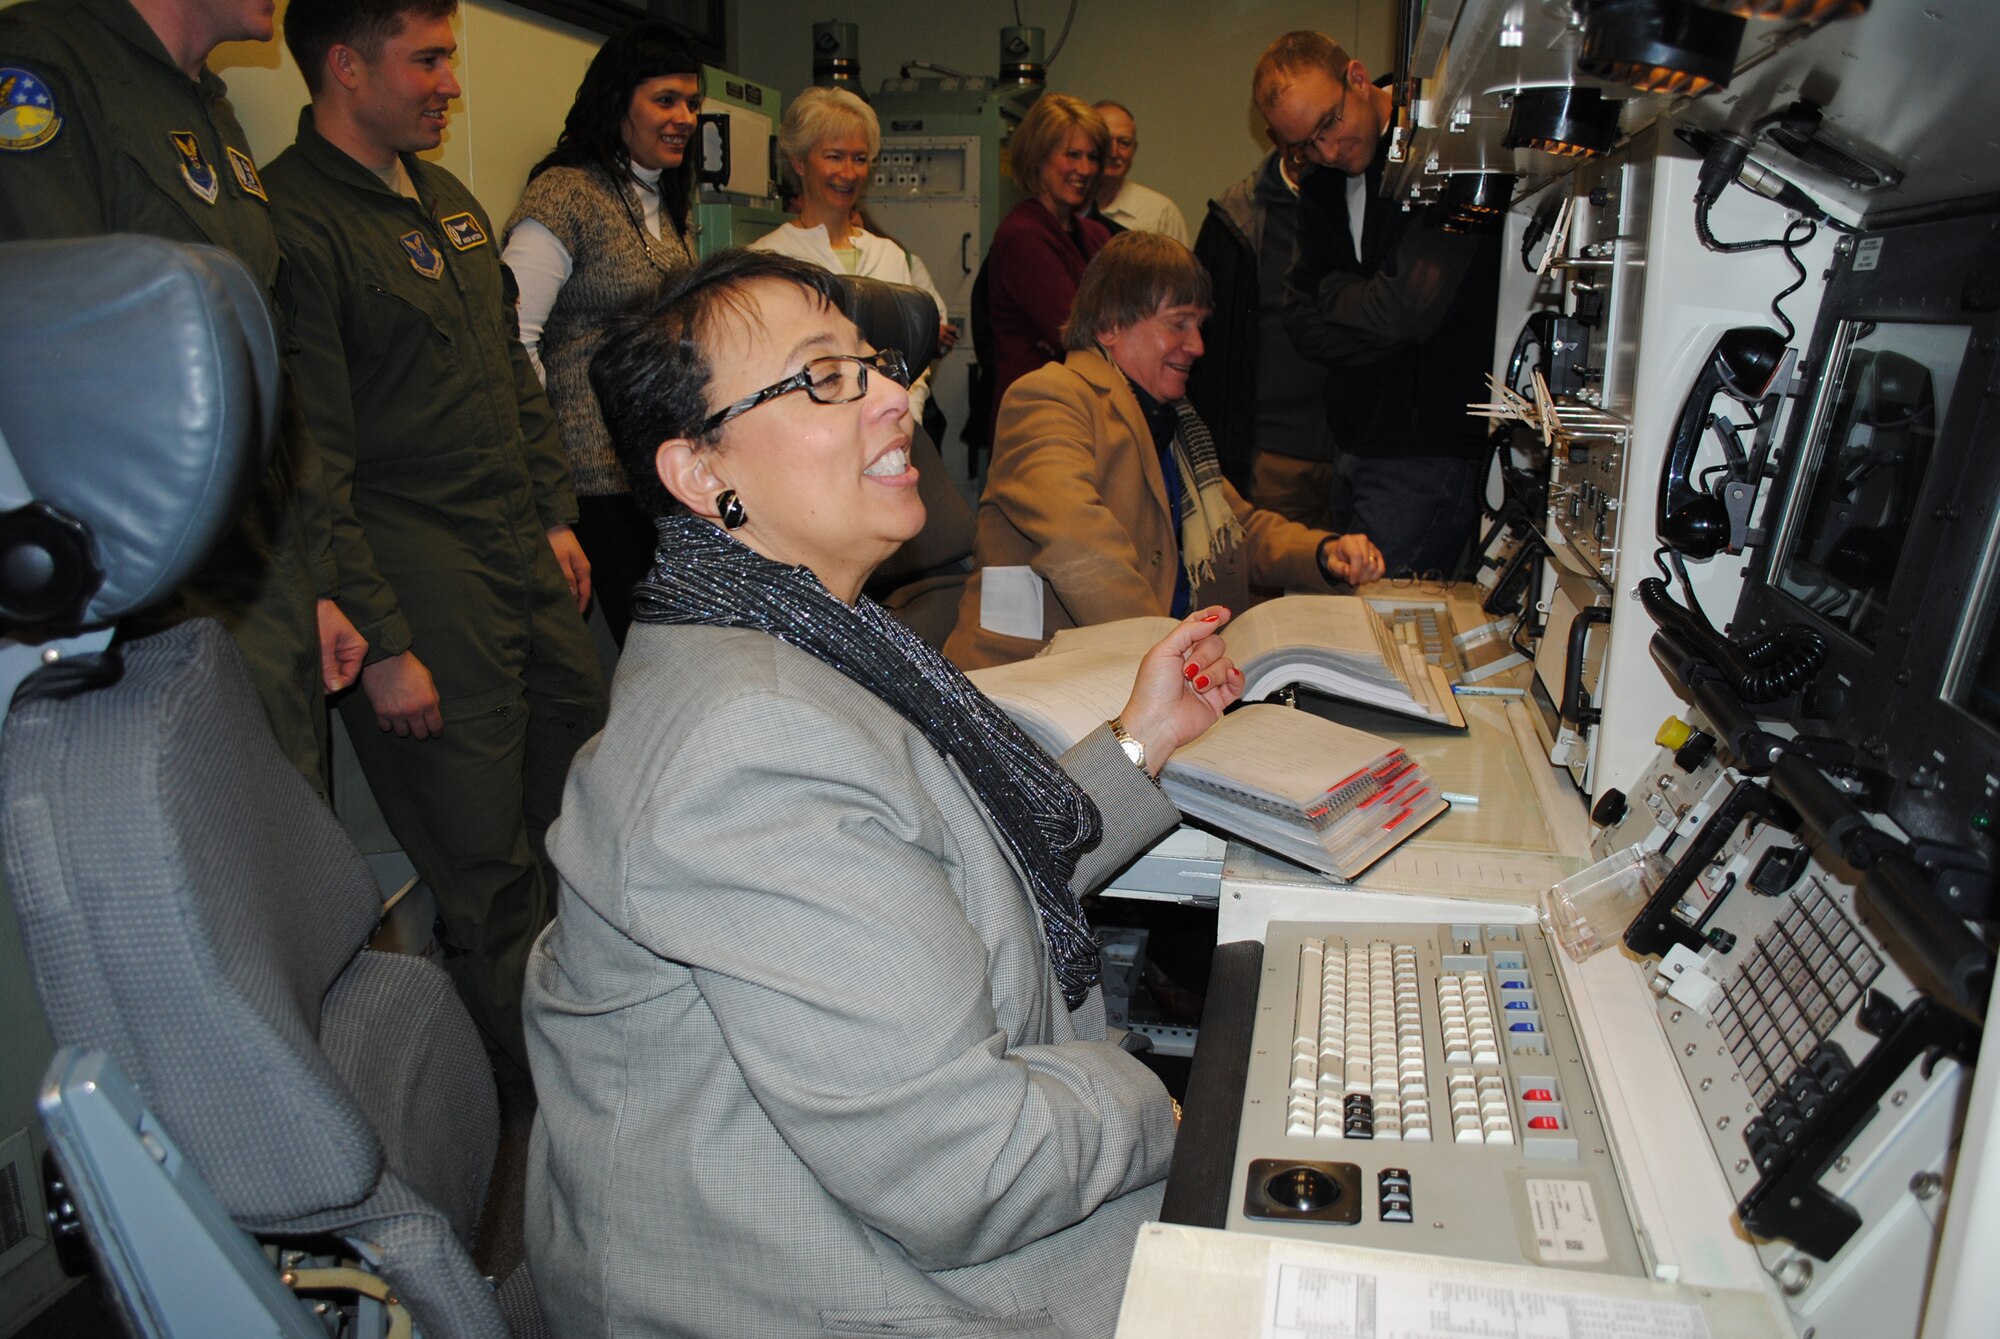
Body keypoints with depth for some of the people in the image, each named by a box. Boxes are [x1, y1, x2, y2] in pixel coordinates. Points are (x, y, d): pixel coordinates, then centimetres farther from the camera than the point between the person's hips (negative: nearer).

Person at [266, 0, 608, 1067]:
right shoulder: (291, 219, -13)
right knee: (486, 876, 1)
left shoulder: (449, 201, 15)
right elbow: (310, 464, -16)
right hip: (422, 581, -8)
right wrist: (379, 643, -17)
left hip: (522, 552, 8)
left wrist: (553, 517, 18)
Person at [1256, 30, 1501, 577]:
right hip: (1356, 445, 8)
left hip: (1432, 450, -8)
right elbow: (1304, 325, 7)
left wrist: (1334, 295, -4)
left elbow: (1406, 310, -23)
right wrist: (1361, 298, -10)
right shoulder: (1323, 188, 12)